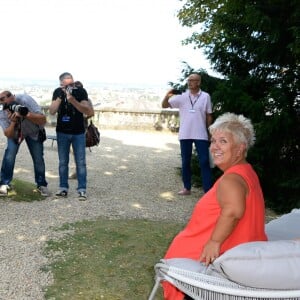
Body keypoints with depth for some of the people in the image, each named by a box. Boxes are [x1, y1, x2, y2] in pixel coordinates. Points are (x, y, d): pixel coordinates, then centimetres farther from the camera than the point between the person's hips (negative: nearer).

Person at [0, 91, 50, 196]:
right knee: (9, 154, -17)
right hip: (14, 132, 1)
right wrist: (13, 121, -43)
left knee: (38, 158, -5)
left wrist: (26, 114, -51)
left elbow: (43, 120, -36)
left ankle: (42, 185, 12)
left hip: (33, 132, -1)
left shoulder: (25, 100, -34)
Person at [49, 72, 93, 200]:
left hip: (78, 133, -2)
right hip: (62, 132, 2)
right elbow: (52, 111, -12)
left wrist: (73, 100, -30)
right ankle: (63, 188, 16)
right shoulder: (58, 92, -4)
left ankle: (82, 190, 3)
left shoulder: (81, 91, -11)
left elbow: (88, 111, -19)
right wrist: (61, 96, -24)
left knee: (81, 162, -2)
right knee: (63, 162, 7)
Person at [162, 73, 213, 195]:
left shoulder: (206, 96, 0)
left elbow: (209, 116, 5)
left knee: (204, 162, -2)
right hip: (185, 135, 2)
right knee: (185, 162, 10)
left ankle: (208, 190, 0)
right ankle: (186, 188, 22)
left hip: (201, 135, -2)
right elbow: (164, 105, 1)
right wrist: (167, 95, -19)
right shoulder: (182, 97, 2)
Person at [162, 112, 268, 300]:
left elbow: (233, 210, -44)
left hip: (226, 255, -9)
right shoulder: (246, 171, 7)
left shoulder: (231, 179, -25)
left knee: (179, 250, 12)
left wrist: (214, 242, -34)